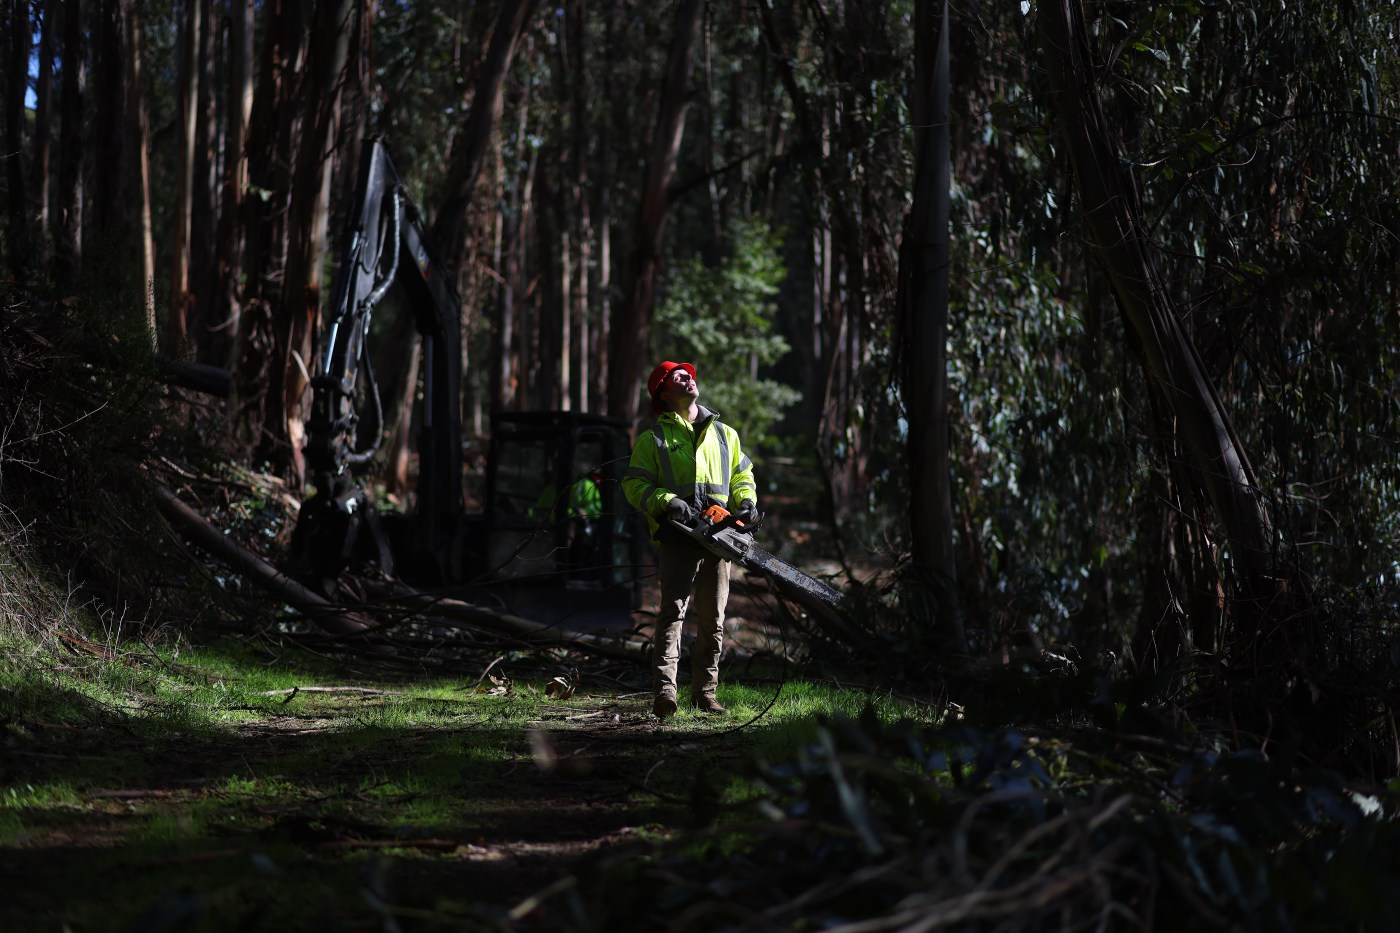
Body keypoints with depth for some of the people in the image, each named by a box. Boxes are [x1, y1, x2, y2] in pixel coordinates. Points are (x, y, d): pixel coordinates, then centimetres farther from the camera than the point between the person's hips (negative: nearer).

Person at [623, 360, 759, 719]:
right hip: (678, 538, -5)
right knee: (673, 612, -16)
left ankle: (705, 692, 15)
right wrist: (666, 502, -19)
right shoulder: (652, 440, 7)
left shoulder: (725, 434, 20)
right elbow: (634, 485, -1)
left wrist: (747, 501, 2)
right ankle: (664, 691, -26)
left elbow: (742, 475, 24)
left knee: (713, 620, 7)